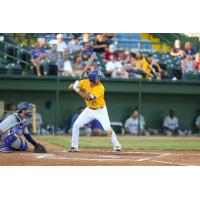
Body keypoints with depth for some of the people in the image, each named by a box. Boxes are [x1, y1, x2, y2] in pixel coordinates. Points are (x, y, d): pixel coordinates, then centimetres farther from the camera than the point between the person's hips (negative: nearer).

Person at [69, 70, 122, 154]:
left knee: (108, 129, -17)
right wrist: (74, 86, -27)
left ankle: (117, 146, -3)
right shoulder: (84, 82, -13)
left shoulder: (100, 88, -28)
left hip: (101, 111, -5)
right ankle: (74, 146, 12)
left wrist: (77, 90, -37)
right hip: (89, 109, 5)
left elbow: (87, 97, -35)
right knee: (76, 125, -1)